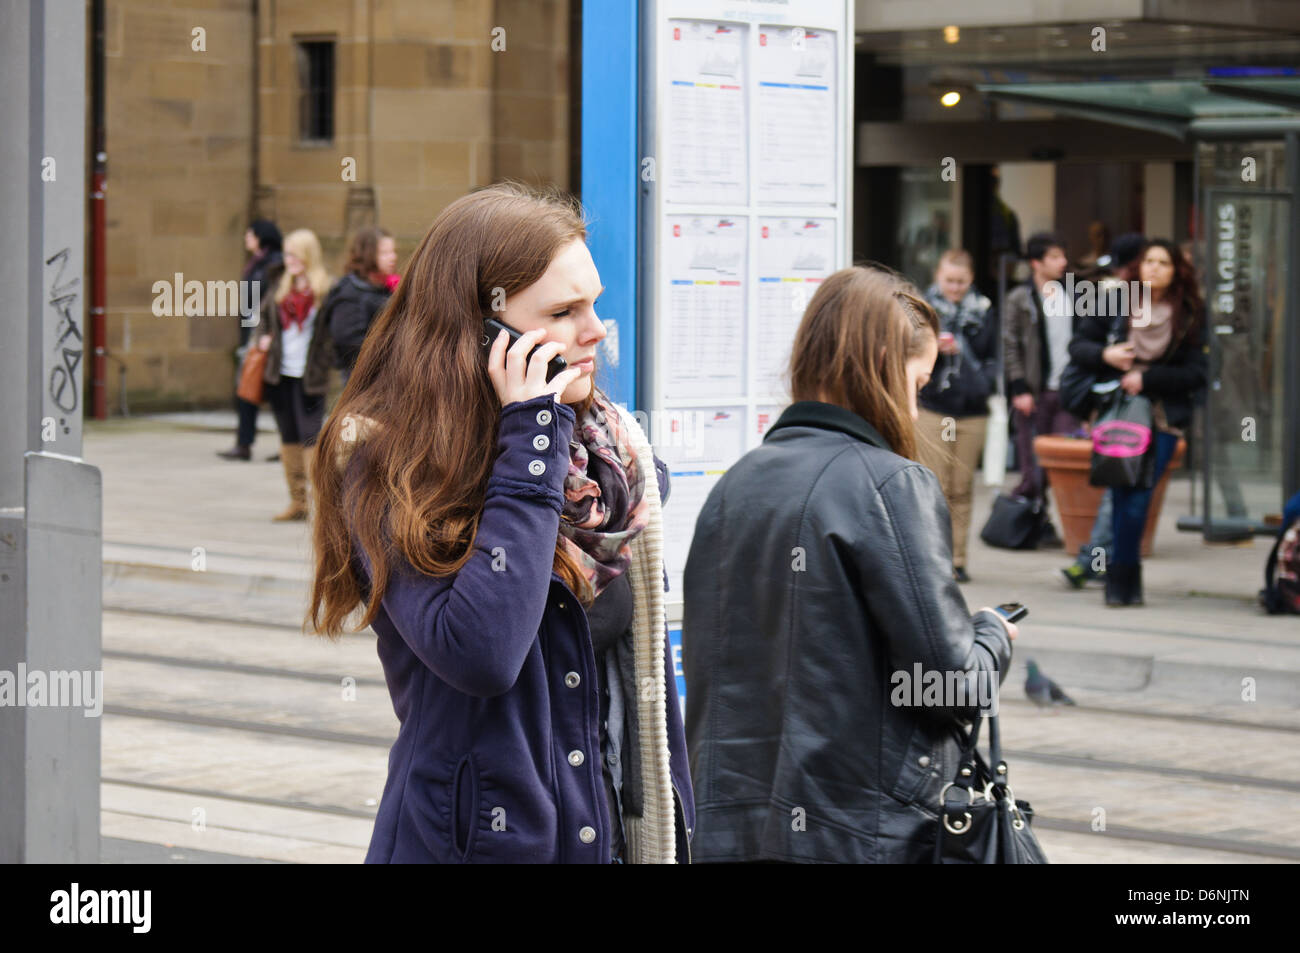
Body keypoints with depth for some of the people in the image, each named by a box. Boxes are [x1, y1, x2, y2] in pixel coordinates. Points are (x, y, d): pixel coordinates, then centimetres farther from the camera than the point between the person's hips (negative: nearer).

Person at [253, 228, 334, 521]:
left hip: (309, 376, -6)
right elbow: (264, 314, 27)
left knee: (310, 437, -10)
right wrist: (263, 337, 11)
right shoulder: (281, 285, 11)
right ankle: (297, 502, 18)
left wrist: (325, 362, -16)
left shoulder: (325, 289, -8)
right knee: (289, 439, 10)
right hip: (280, 374, 6)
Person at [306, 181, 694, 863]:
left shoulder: (619, 457, 4)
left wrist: (675, 838, 10)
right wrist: (530, 443, -22)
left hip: (624, 835, 5)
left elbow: (646, 673, 12)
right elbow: (477, 653, -29)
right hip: (480, 839, -5)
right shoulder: (389, 469, -13)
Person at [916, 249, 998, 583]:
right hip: (932, 408, -3)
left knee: (962, 490, 6)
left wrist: (986, 383, -1)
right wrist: (935, 347, -17)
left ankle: (956, 557, 12)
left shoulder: (982, 310, 10)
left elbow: (992, 355, 18)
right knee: (936, 488, -8)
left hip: (972, 411, 3)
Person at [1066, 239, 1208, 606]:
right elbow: (1077, 345, 6)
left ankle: (1121, 577, 3)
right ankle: (1127, 580, 8)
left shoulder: (1190, 316, 2)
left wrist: (1147, 377, -11)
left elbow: (1196, 373, -1)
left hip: (1163, 420, 0)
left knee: (1135, 501, -11)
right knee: (1125, 498, -6)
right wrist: (1105, 355, -15)